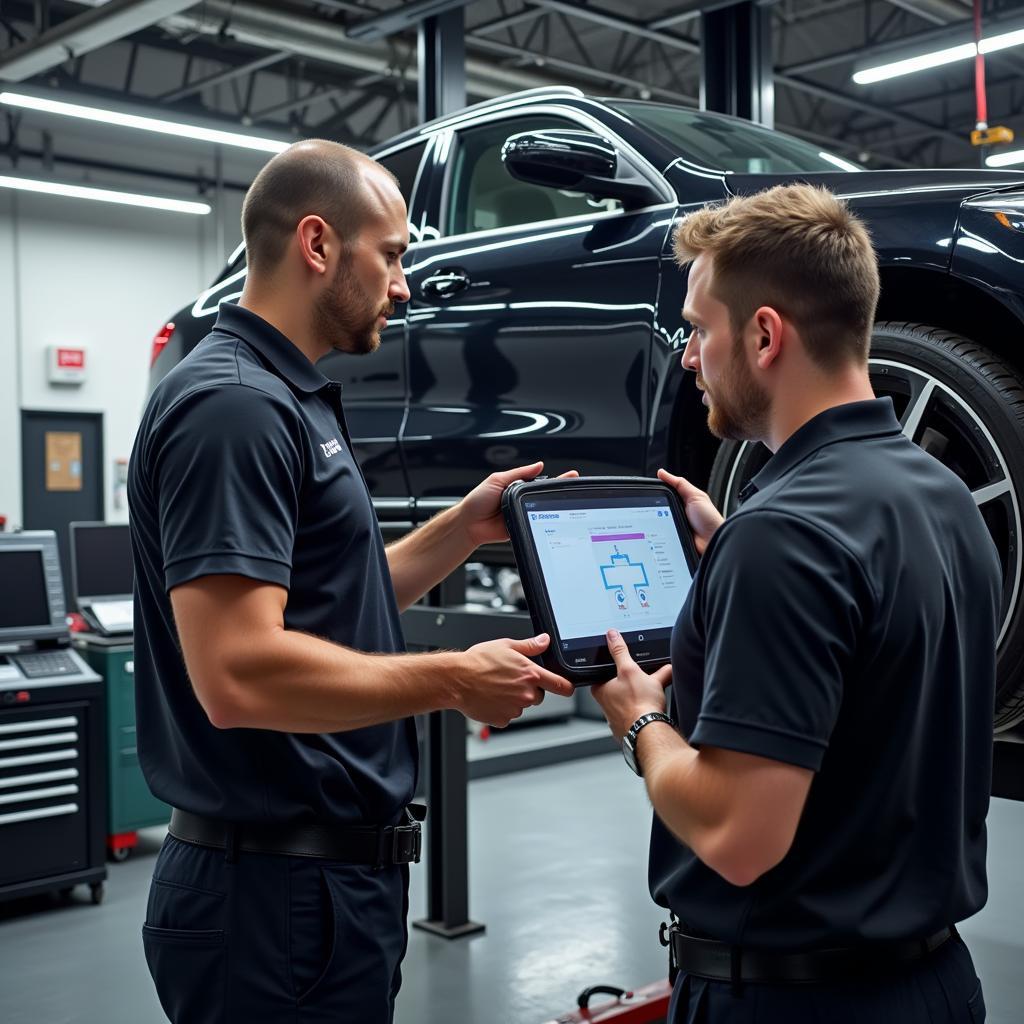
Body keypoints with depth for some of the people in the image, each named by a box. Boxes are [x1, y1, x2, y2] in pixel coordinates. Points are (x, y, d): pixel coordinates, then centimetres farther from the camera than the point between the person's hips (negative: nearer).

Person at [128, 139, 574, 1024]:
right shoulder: (234, 404, -19)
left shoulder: (292, 400, 12)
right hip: (279, 890, -10)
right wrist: (454, 680, -19)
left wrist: (465, 528, 9)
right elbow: (239, 673, -28)